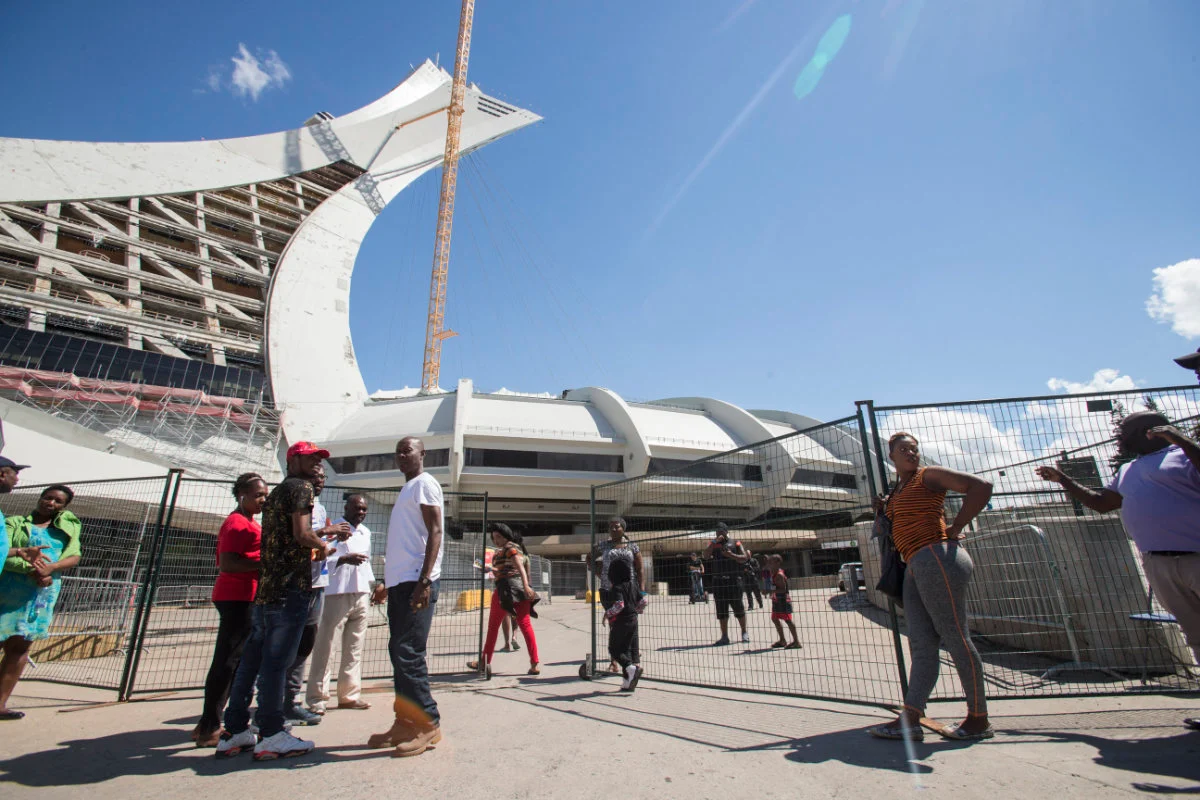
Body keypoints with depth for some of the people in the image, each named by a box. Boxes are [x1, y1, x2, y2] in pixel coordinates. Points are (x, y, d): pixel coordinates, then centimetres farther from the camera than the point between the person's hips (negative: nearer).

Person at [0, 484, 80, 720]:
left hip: (42, 594, 3)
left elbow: (74, 557, 4)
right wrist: (30, 569, -24)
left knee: (20, 647, 3)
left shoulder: (69, 526, 14)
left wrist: (50, 568, -15)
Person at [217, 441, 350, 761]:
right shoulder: (301, 487, -7)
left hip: (265, 588, 9)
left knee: (252, 659, 13)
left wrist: (327, 531, 25)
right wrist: (324, 545, 0)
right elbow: (302, 535, -18)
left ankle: (235, 732, 21)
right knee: (276, 660, -4)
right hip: (290, 588, -9)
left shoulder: (276, 492, 22)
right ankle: (272, 735, 4)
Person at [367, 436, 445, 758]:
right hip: (400, 581, 10)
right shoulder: (408, 488, 21)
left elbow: (435, 532, -16)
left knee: (408, 652, -8)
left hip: (416, 581, -9)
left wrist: (424, 581, -24)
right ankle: (405, 721, 21)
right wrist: (388, 580, 23)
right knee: (399, 652, 12)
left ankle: (428, 724, 1)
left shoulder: (424, 483, -6)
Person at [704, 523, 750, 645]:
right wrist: (714, 542, -12)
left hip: (734, 580, -2)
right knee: (721, 610, 4)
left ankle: (744, 632, 21)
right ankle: (724, 636, 12)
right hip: (718, 581, 2)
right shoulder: (713, 544, 13)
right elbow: (706, 555, -5)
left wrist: (731, 555, -15)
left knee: (738, 607, 2)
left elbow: (745, 558, -1)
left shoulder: (735, 544, 8)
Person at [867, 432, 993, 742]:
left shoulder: (929, 476, 1)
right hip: (915, 568, 8)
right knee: (922, 643, 3)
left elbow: (981, 486, -9)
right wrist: (884, 511, 13)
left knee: (955, 637, -2)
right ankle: (910, 720, 1)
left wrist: (956, 527, -10)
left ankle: (979, 719, 11)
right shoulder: (897, 491, 23)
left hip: (937, 558, -8)